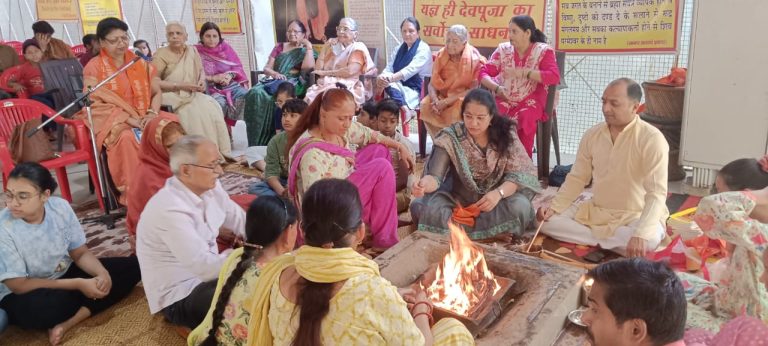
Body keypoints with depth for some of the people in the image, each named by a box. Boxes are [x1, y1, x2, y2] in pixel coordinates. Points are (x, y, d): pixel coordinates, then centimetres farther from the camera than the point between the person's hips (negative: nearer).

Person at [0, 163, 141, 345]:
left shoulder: (60, 207, -13)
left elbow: (80, 253, -3)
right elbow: (19, 285, -22)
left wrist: (102, 273, -25)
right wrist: (78, 284, -27)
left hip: (64, 274, 5)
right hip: (24, 295, -5)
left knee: (131, 267, -8)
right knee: (46, 306, -40)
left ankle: (68, 322, -20)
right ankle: (86, 307, -3)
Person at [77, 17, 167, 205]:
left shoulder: (141, 63, 14)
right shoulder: (94, 67, 0)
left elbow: (157, 92, 12)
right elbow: (95, 104, -8)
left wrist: (152, 114, -9)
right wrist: (129, 118, -18)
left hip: (143, 118, 4)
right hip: (112, 121, -4)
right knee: (126, 137, -38)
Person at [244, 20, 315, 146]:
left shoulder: (306, 50, 16)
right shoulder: (279, 47, 26)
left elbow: (308, 67, -6)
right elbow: (267, 68, 16)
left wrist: (309, 47, -1)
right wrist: (275, 73, -6)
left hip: (293, 84, -4)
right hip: (274, 80, 4)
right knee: (255, 93, -29)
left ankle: (266, 140, -30)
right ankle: (257, 142, -30)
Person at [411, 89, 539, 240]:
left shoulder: (506, 135, -9)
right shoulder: (451, 137, -13)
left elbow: (520, 174, -9)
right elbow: (435, 176, -21)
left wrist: (499, 193, -29)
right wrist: (424, 184, -46)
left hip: (495, 200, 1)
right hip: (458, 200, -1)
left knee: (520, 207, -30)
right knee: (429, 209, -28)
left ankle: (453, 226, -20)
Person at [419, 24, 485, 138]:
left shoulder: (474, 58, -13)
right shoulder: (441, 55, -2)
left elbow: (473, 89, -16)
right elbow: (432, 84, -2)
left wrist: (447, 101, -23)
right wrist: (435, 100, -24)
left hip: (463, 97, -4)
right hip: (442, 94, 4)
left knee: (459, 109, -34)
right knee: (426, 105, -23)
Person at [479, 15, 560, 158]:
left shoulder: (544, 51, 0)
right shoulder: (503, 49, 10)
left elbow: (554, 77, -13)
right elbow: (483, 72, 5)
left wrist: (524, 72, -18)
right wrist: (496, 88, -14)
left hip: (530, 101, -2)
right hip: (503, 100, 3)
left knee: (525, 118, -33)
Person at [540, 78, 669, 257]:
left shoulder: (652, 139, -17)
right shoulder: (592, 135, 0)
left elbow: (656, 193, -24)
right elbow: (577, 178, 7)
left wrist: (641, 234, -38)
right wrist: (555, 207, -9)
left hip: (636, 216, -5)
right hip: (595, 212, 6)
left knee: (648, 239, -39)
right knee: (546, 220, -13)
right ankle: (614, 241, -17)